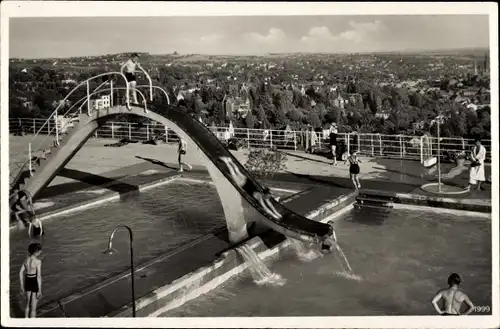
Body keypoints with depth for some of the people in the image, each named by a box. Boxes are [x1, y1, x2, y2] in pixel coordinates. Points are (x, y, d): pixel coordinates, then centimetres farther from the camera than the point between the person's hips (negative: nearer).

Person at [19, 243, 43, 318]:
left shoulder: (26, 259, 1)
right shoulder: (38, 261, -21)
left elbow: (21, 273, 5)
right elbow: (38, 276, -21)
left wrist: (22, 286, 14)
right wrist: (40, 291, -16)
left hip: (27, 283, 7)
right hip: (35, 284, -7)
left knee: (28, 305, 24)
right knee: (33, 308, 5)